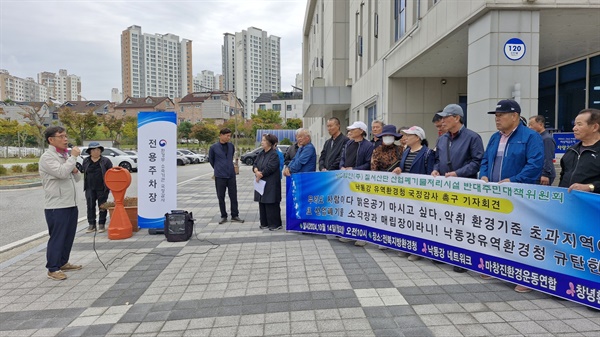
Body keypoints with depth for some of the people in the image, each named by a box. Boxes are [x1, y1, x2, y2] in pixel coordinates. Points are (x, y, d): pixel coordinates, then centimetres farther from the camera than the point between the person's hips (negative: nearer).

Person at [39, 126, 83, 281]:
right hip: (56, 206, -8)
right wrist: (74, 157, -17)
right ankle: (53, 269, 6)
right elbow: (61, 172, -27)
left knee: (68, 236, 15)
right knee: (57, 237, -3)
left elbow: (77, 179, 21)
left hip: (70, 204, 9)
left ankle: (63, 262, 28)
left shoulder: (65, 156, 16)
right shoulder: (47, 157, -10)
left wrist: (75, 171, -1)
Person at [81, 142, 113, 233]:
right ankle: (91, 225, 14)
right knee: (90, 206, 5)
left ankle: (101, 225, 11)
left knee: (102, 207, 2)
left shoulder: (106, 161, -1)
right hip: (90, 189, 3)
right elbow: (83, 172, 15)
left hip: (102, 188, -3)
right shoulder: (86, 161, 9)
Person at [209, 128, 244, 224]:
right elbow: (211, 160, 9)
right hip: (220, 176, -2)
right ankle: (223, 216, 18)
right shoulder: (214, 147, -5)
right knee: (221, 197, 6)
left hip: (231, 175, 2)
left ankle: (235, 215, 15)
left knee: (233, 196, 4)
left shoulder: (231, 146, 3)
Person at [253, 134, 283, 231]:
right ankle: (264, 223, 21)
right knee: (262, 203, 11)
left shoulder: (274, 154, -11)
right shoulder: (261, 154, 14)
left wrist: (260, 174, -10)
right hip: (261, 183, 8)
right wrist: (256, 171, -13)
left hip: (271, 184, -8)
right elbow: (255, 164, 8)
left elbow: (269, 168, -19)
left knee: (271, 204, -5)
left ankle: (275, 224, 5)